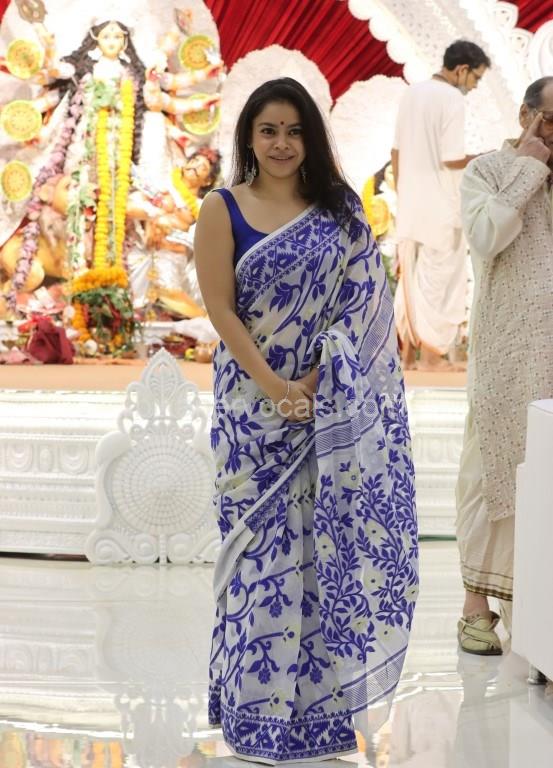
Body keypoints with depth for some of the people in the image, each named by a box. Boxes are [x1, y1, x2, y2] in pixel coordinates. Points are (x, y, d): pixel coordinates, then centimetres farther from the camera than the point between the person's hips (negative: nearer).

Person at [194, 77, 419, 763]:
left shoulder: (339, 209, 8)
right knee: (264, 543, 0)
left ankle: (320, 691, 18)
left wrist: (325, 373, -11)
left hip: (334, 400, 3)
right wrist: (275, 386, -14)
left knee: (331, 537, 4)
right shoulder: (223, 209, 0)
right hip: (256, 398, -2)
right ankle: (259, 704, 12)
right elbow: (219, 308, -6)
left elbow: (363, 299, 3)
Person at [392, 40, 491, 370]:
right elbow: (452, 159, -18)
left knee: (410, 276, 12)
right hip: (440, 207, -7)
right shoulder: (452, 99, -14)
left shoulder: (411, 94, 9)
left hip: (410, 205, 7)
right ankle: (432, 355, 6)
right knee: (438, 279, 2)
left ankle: (408, 349, 16)